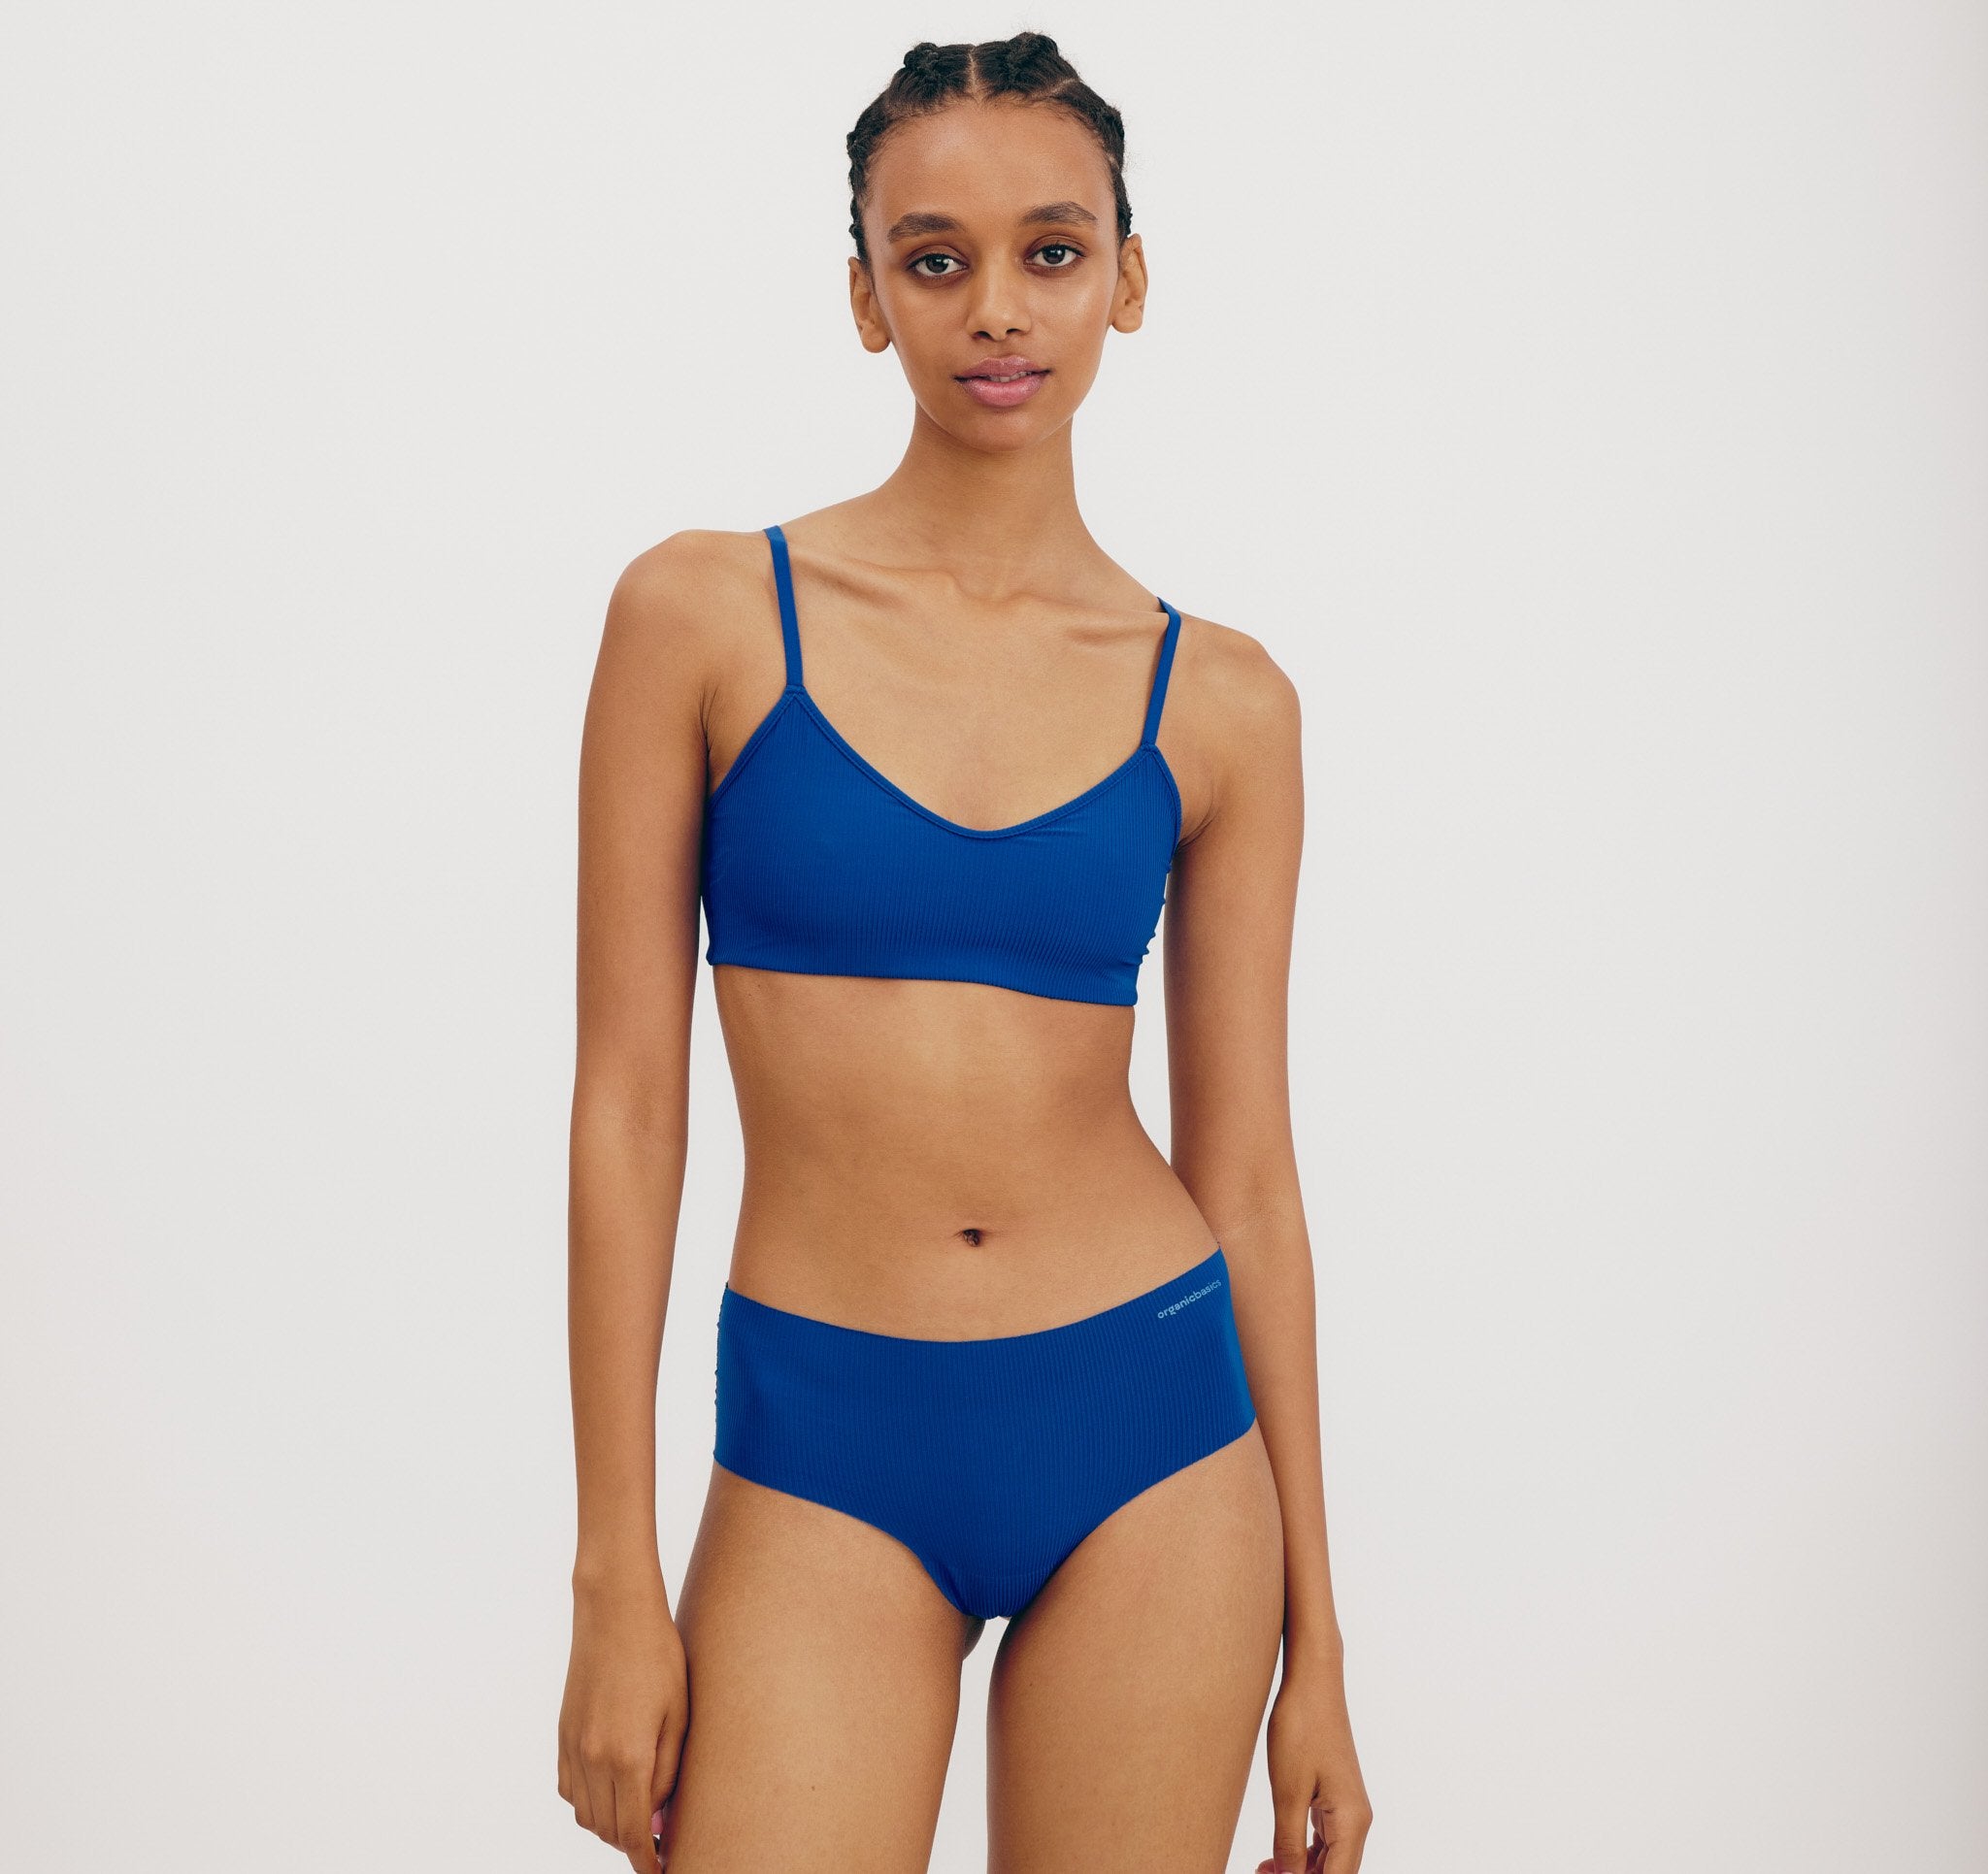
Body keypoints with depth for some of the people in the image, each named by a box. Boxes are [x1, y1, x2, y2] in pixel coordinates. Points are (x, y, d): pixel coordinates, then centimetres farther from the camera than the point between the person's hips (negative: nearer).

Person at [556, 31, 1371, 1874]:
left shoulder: (1219, 701, 1)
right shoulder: (704, 614, -3)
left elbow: (1246, 1169, 5)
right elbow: (627, 1101, -3)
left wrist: (1314, 1634, 7)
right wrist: (615, 1578, -4)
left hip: (1152, 1437, 2)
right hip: (824, 1458, -1)